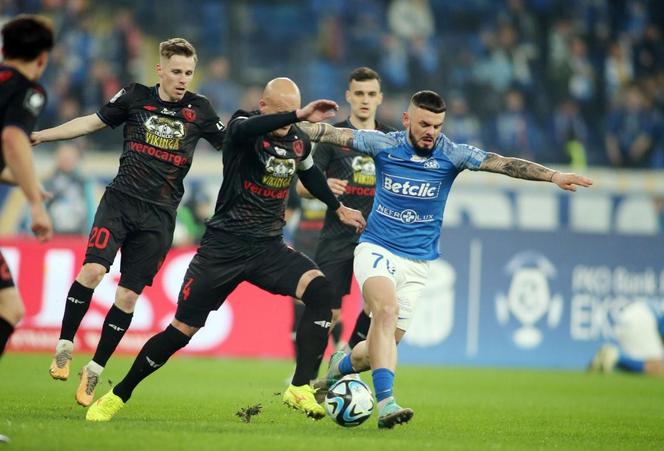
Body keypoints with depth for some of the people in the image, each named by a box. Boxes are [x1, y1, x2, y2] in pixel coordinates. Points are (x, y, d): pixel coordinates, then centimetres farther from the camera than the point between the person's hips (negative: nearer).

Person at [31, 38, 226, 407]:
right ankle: (64, 348, -5)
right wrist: (38, 136, 12)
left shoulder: (199, 110, 5)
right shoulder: (135, 97, 4)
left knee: (128, 296, -1)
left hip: (159, 216, 1)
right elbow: (93, 122, 14)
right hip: (121, 199, -1)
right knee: (93, 269, -22)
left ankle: (94, 372, 12)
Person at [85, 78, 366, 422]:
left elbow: (309, 172, 29)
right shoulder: (243, 126, -12)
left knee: (320, 290, -22)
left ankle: (300, 388, -20)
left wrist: (338, 207, 40)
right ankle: (117, 396, 17)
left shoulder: (298, 141, 5)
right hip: (224, 246, -4)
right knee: (182, 330, -1)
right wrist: (299, 115, -49)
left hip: (269, 248, 4)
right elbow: (245, 129, -40)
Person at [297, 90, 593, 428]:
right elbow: (336, 135, -7)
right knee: (387, 311, -29)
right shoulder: (384, 145, -4)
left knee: (383, 344, 3)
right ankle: (386, 403, -35)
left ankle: (341, 366, 36)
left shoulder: (451, 155, -5)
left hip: (417, 263, 2)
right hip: (376, 249, -2)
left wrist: (553, 176, -24)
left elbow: (501, 163, -14)